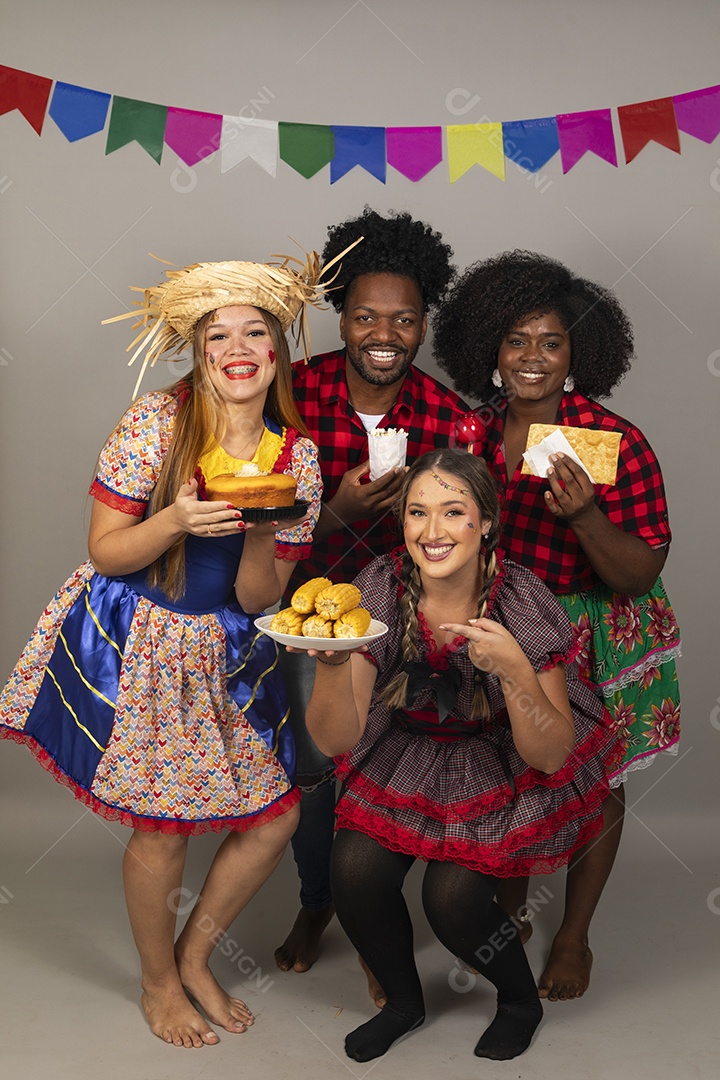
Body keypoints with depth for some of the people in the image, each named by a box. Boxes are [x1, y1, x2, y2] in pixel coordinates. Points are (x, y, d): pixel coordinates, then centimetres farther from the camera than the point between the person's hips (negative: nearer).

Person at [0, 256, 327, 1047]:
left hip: (226, 651, 4)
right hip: (137, 647, -4)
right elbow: (104, 552, -11)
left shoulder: (295, 455, -4)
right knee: (164, 826, 3)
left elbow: (258, 600, -3)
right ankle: (159, 982, 33)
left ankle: (195, 955, 34)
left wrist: (260, 534, -22)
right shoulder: (154, 422, -14)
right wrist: (177, 521, -28)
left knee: (276, 816, 6)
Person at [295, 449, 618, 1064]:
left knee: (451, 896, -20)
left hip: (504, 767, -2)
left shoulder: (523, 602, -23)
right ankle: (404, 1001, 16)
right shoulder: (379, 590, -18)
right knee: (354, 869, -17)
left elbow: (551, 755, -20)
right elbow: (336, 740, -19)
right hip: (408, 755, 3)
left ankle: (521, 1001, 16)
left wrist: (512, 667, -37)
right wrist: (331, 662, -38)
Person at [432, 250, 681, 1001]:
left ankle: (574, 936, 35)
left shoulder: (616, 444, -19)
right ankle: (509, 906, 42)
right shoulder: (476, 439, -5)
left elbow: (639, 576, -20)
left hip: (596, 642, -3)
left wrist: (583, 516, -35)